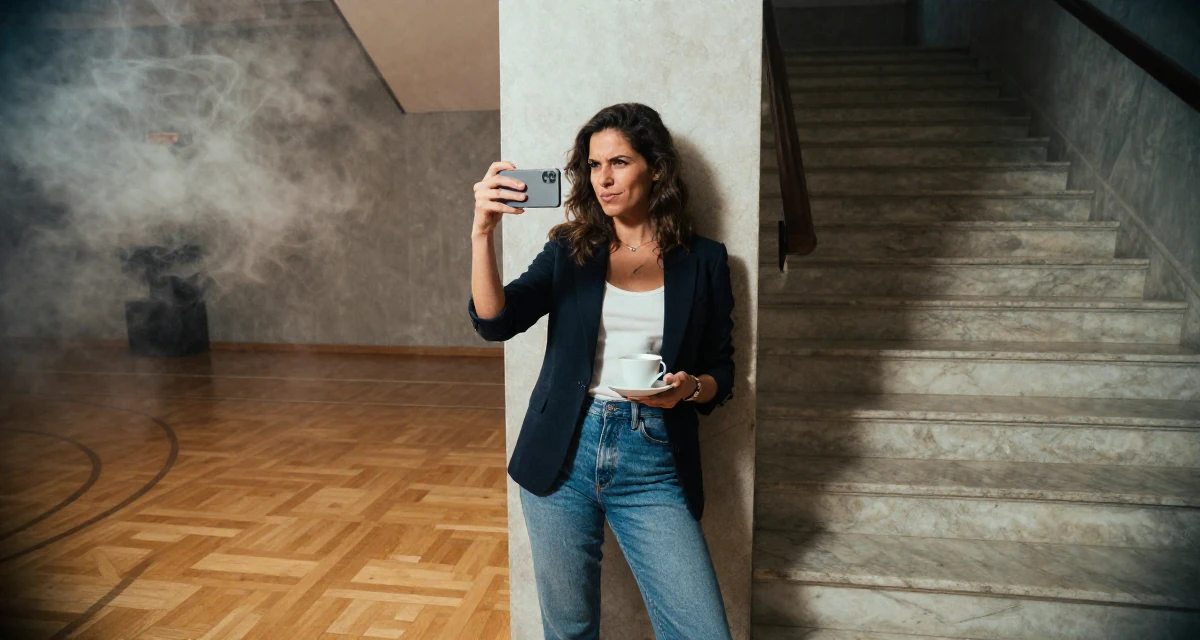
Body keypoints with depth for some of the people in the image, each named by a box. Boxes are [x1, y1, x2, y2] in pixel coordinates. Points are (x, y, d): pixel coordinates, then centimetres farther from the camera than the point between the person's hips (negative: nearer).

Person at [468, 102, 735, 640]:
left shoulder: (703, 261, 4)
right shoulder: (569, 250, 5)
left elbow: (720, 374, 8)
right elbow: (494, 322, -8)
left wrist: (690, 389, -14)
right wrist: (482, 233, -22)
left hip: (655, 465, 0)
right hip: (564, 455, 1)